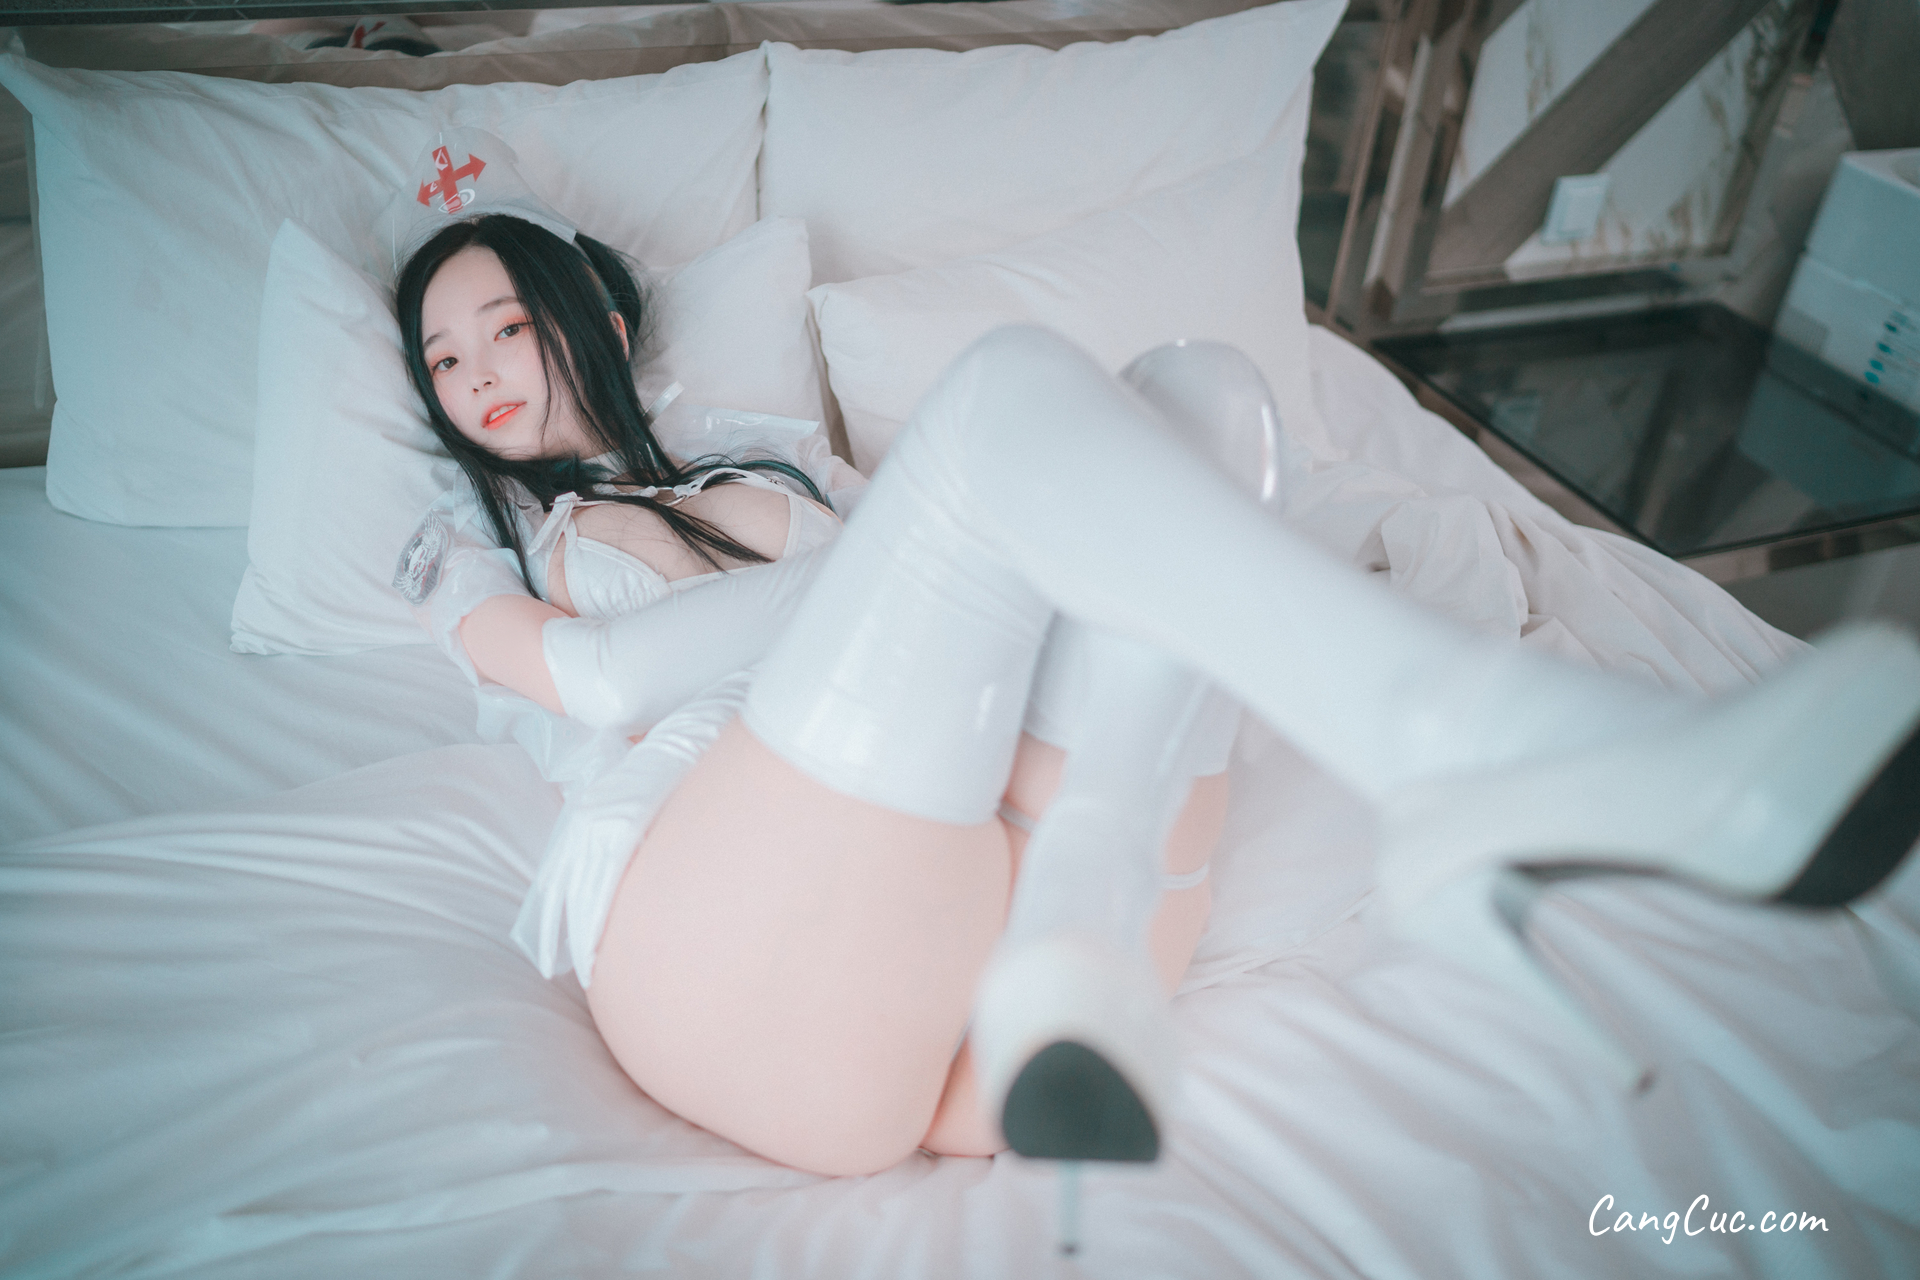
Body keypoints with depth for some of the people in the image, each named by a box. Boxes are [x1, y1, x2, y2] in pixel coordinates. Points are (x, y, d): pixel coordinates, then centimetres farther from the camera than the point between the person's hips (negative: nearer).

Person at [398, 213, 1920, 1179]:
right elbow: (604, 676, 4)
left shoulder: (751, 482, 38)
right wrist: (853, 558, 4)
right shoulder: (483, 567, 27)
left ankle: (1070, 961, -28)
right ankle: (1471, 738, -42)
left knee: (1193, 392, -7)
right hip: (732, 954, -4)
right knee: (1012, 389, -18)